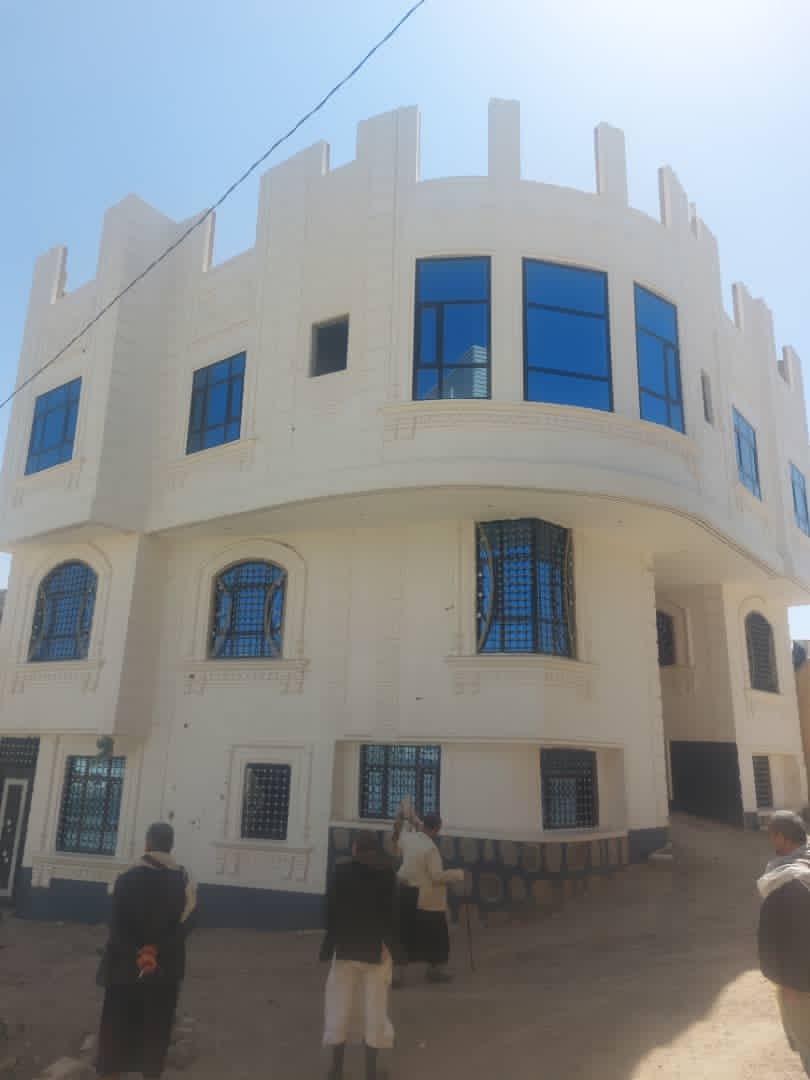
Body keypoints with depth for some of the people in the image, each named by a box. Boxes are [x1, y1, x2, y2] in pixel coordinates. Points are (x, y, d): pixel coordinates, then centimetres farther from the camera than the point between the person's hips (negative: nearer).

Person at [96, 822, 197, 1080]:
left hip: (126, 963, -1)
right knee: (156, 1024, 14)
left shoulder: (127, 878, -10)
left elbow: (117, 923, -12)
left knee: (119, 1021, 15)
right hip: (165, 966, 1)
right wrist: (156, 950, -12)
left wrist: (137, 953, -9)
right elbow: (185, 923, -11)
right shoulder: (184, 880, -4)